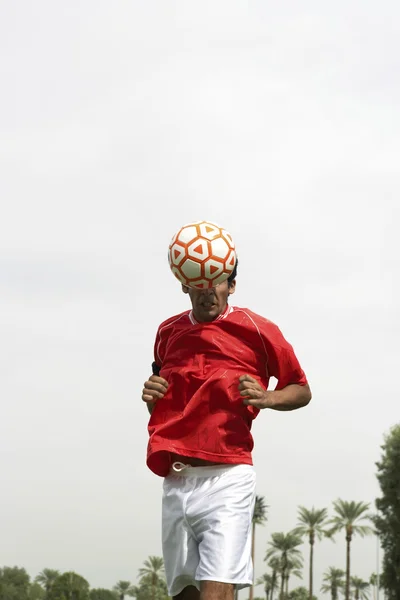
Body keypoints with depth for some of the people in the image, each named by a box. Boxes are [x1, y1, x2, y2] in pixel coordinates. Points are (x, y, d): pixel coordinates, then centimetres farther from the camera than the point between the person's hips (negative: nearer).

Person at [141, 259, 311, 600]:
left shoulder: (256, 330, 1)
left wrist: (266, 398, -10)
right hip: (176, 482, 5)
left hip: (228, 479, -5)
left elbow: (302, 391, 10)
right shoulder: (168, 332, 15)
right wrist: (152, 397, 6)